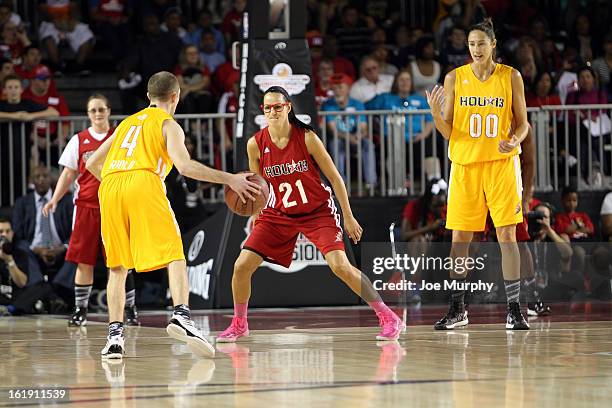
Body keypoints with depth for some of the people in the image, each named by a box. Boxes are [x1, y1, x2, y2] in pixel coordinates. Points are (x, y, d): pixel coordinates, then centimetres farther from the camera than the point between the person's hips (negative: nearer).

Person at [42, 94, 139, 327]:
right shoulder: (79, 140, 8)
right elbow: (69, 174, 10)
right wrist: (55, 199, -1)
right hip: (86, 205, 1)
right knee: (84, 261, -1)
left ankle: (130, 309, 9)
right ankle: (80, 310, 7)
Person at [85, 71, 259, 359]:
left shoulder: (127, 123, 32)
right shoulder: (168, 124, 16)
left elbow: (92, 164, 34)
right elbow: (184, 166, -3)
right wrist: (229, 179, -1)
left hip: (109, 185, 5)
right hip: (144, 183, -5)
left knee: (118, 267, 14)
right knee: (174, 257, -6)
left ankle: (115, 335, 3)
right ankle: (181, 315, -29)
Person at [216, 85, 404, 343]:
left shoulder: (307, 138, -15)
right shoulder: (256, 144, -8)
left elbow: (334, 178, -7)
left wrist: (348, 217, -6)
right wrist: (255, 218, -4)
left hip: (318, 212, -3)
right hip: (279, 213, 3)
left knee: (340, 266, -21)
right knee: (242, 266, -6)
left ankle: (389, 319, -11)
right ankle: (239, 324, 17)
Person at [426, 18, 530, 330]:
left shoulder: (511, 77, 0)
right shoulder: (454, 79, 1)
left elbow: (522, 123, 6)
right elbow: (448, 132, 3)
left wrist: (514, 141, -15)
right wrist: (436, 114, -17)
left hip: (501, 164, -1)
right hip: (464, 164, 1)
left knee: (507, 235, -6)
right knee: (459, 238, 4)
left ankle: (514, 310, -1)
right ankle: (457, 310, 15)